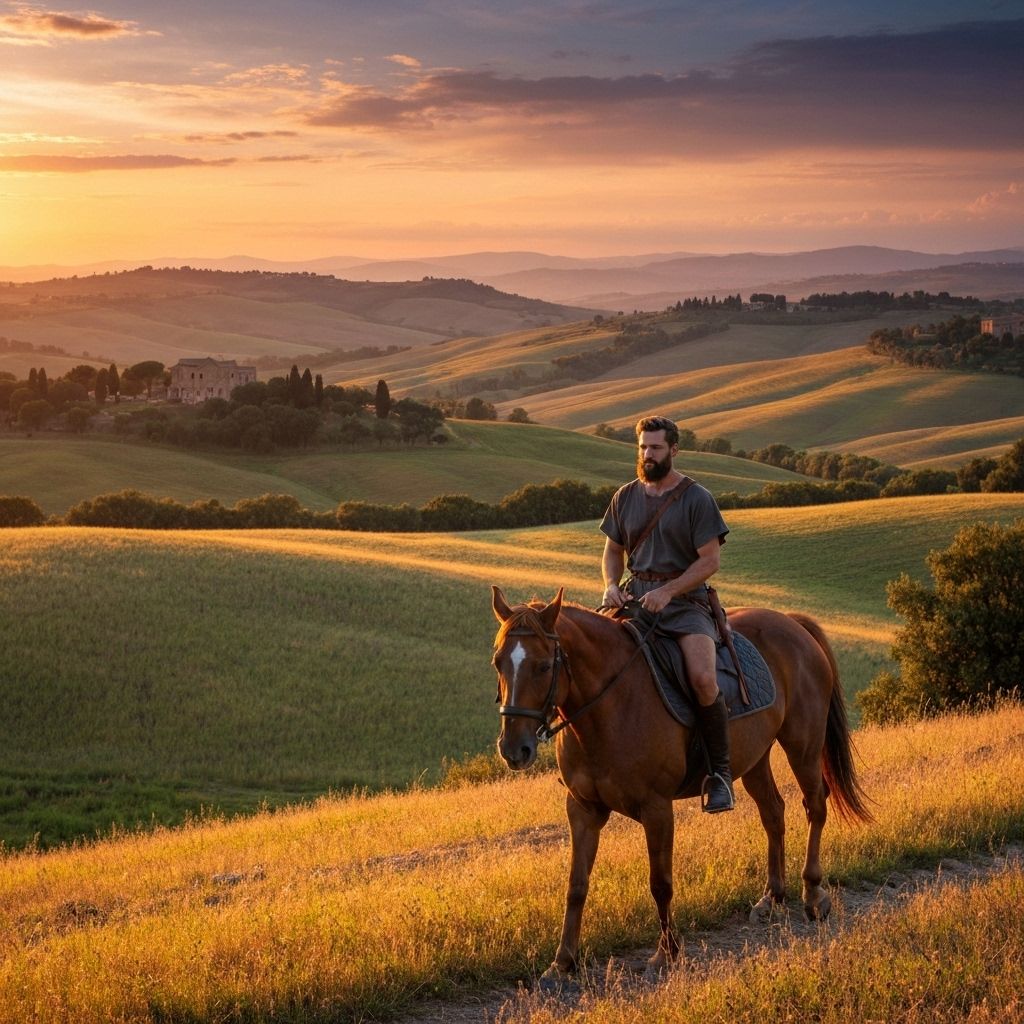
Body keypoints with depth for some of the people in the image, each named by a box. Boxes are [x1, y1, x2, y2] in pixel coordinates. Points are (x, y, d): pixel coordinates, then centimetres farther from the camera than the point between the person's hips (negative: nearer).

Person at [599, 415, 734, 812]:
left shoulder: (697, 499, -2)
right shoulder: (626, 497, 12)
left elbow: (710, 560, -7)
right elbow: (613, 551, 20)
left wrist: (667, 591, -17)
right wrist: (611, 585, -2)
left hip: (684, 600, -5)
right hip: (633, 597, 5)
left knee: (703, 677, -29)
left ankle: (720, 771, -14)